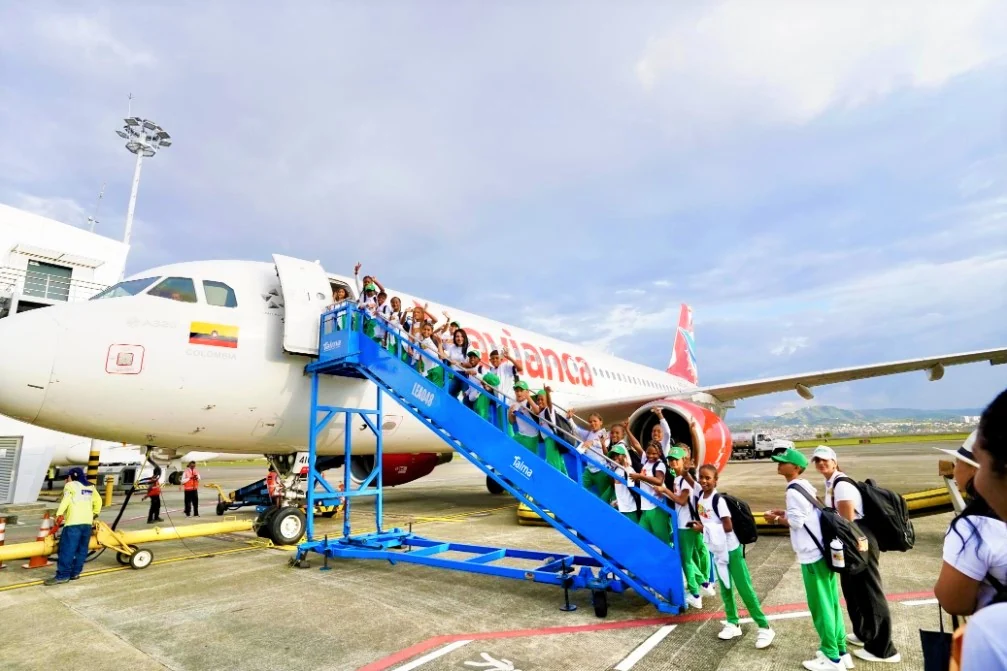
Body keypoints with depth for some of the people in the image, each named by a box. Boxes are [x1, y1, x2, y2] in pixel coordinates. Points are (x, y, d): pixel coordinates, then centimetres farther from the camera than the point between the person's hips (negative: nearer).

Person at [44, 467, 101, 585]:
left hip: (74, 522, -6)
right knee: (81, 549, 11)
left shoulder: (70, 485, 5)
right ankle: (75, 572, 14)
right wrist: (94, 514, 38)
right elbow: (98, 501, 26)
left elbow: (65, 500, -11)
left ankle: (62, 575, -7)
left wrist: (58, 515, -16)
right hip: (87, 522, 6)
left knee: (67, 549, -6)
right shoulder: (90, 487, 23)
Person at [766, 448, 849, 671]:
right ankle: (840, 652, 27)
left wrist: (776, 519, -5)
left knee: (819, 606, 2)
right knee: (830, 603, 17)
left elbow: (796, 521, -20)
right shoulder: (805, 485, 12)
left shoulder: (793, 490, -18)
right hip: (823, 550, 10)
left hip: (812, 554, -10)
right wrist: (782, 512, 13)